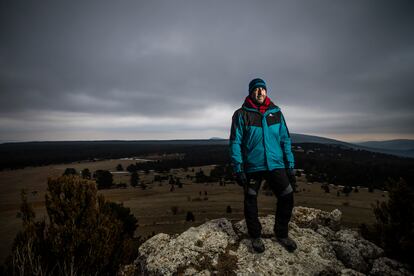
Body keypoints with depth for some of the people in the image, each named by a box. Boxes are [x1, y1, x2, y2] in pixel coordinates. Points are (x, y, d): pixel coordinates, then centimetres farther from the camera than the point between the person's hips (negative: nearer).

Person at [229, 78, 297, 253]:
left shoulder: (276, 112, 7)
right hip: (252, 167, -2)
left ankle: (281, 233, 29)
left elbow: (285, 140, 8)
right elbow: (235, 142, -6)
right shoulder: (241, 114, -3)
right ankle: (255, 236, 33)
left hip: (276, 165, 3)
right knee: (250, 202, 9)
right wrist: (238, 169, -12)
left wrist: (290, 166, 4)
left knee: (287, 197, 3)